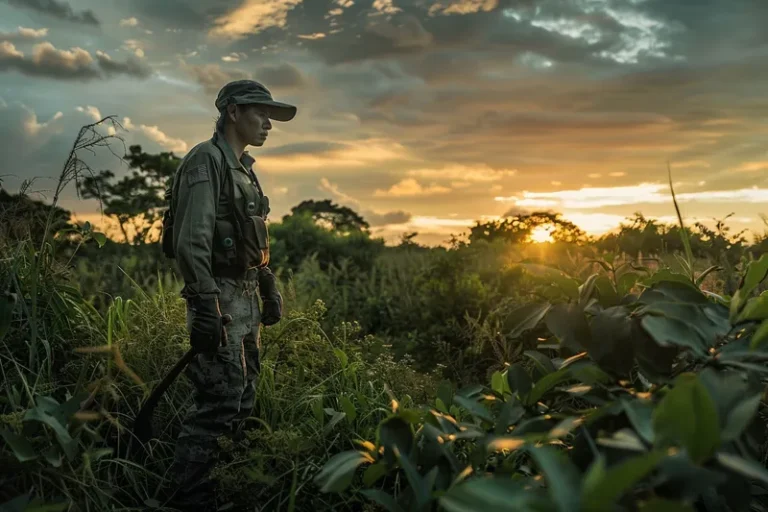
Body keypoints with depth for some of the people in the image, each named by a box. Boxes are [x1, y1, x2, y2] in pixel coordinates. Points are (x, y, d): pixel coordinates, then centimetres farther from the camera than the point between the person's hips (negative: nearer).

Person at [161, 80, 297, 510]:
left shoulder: (243, 168, 17)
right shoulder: (206, 161, -11)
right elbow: (191, 240, -20)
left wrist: (270, 289, 19)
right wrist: (205, 307, -24)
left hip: (246, 299, 10)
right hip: (220, 300, -10)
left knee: (244, 399, 15)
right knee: (219, 403, -8)